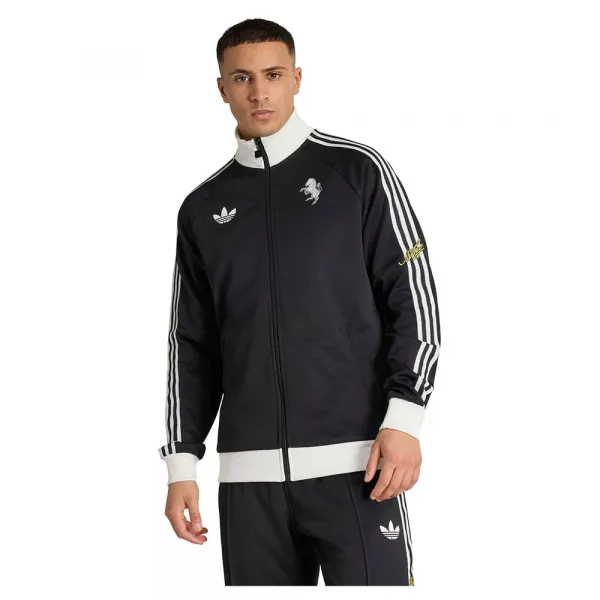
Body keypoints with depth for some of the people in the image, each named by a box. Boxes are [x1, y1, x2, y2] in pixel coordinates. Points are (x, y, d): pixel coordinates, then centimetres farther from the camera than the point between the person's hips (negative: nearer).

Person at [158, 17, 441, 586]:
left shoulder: (357, 170, 4)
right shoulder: (203, 208, 13)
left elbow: (413, 296, 0)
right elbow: (192, 345, 16)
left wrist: (404, 418, -9)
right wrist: (182, 461, 10)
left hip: (354, 461, -3)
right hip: (247, 472, 3)